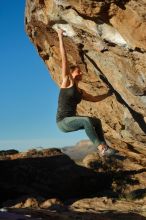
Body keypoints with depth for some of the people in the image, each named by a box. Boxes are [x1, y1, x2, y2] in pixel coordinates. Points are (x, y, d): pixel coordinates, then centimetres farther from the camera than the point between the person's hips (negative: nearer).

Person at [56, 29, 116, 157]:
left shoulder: (80, 92, 16)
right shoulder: (67, 82, -3)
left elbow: (94, 99, 31)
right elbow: (64, 58, -7)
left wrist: (108, 94, 33)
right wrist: (61, 37, -8)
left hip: (71, 120, 9)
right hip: (62, 121, -9)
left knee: (97, 121, 8)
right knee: (86, 120, -31)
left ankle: (103, 147, -1)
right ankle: (101, 148, -30)